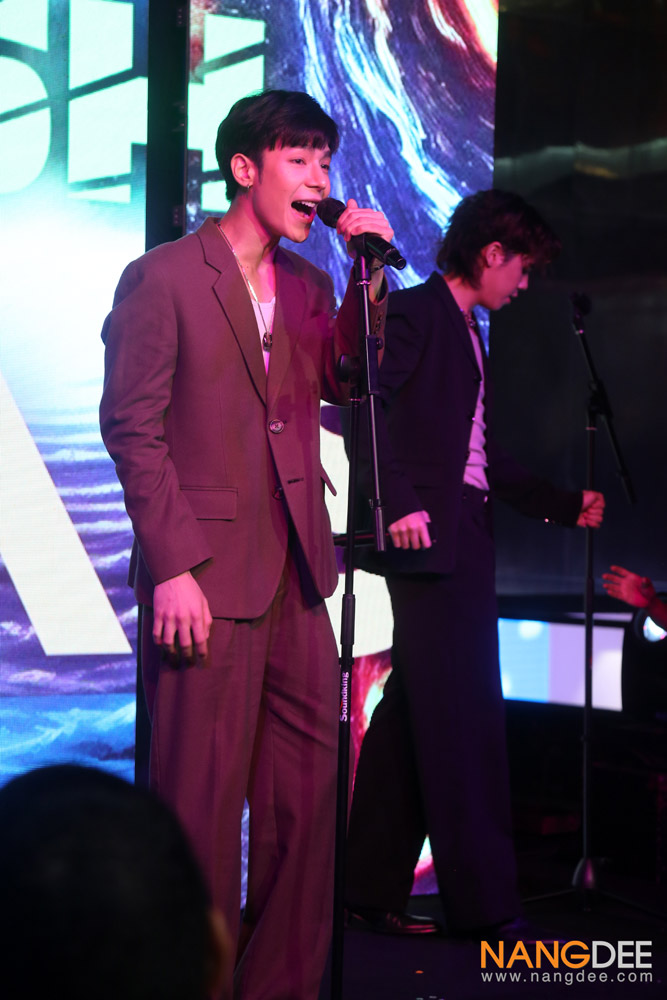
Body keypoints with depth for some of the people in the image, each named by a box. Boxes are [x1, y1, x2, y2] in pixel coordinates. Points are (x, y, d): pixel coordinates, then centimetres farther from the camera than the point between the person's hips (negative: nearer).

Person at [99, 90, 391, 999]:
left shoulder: (307, 285, 15)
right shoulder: (163, 278, -4)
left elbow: (347, 382, 5)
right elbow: (132, 427, -9)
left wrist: (369, 279, -4)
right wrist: (173, 567, -15)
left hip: (298, 577, 7)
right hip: (208, 577, -7)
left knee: (305, 792, 8)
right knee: (204, 796, -2)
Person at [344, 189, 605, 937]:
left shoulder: (467, 333, 22)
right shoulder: (414, 312, -5)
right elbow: (366, 405, -16)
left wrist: (564, 504, 26)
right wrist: (398, 503, -23)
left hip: (463, 543, 9)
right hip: (427, 539, -9)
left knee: (413, 714, 9)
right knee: (463, 718, -9)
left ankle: (372, 892, 14)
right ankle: (482, 903, -5)